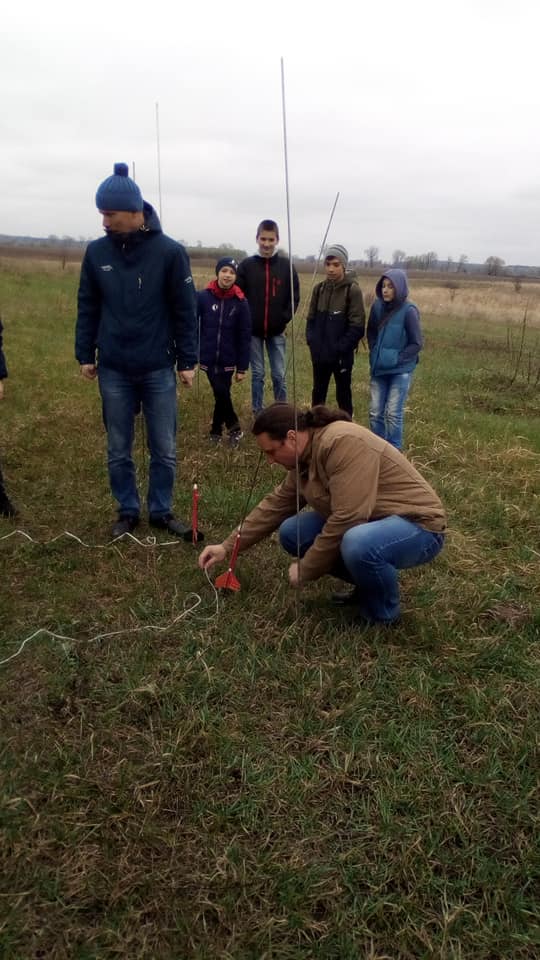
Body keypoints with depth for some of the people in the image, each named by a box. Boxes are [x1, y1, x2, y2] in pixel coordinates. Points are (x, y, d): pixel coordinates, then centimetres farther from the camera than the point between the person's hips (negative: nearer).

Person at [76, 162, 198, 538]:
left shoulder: (170, 251, -7)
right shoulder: (96, 251, 2)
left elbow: (185, 311, -4)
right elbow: (88, 307, 9)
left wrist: (188, 361, -5)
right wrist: (85, 355, 7)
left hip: (159, 370, -2)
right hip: (113, 370, 2)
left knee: (165, 449, 6)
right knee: (119, 450, 10)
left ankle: (162, 511, 23)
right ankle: (128, 511, 25)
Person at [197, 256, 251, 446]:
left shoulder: (240, 302, -4)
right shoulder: (203, 297, -7)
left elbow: (244, 337, -2)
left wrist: (242, 367, -3)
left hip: (228, 360, 0)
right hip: (208, 358, 0)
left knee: (222, 395, 3)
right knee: (221, 394, 0)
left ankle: (216, 430, 23)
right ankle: (234, 428, 20)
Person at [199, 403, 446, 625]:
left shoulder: (343, 442, -28)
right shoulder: (305, 456, 1)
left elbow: (347, 519, -31)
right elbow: (276, 504, 11)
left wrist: (306, 569, -19)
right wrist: (227, 546, 10)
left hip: (416, 525, -8)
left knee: (358, 544, -39)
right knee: (292, 532, -1)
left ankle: (383, 612, -6)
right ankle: (368, 583, 12)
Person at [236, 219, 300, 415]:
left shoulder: (286, 265, 1)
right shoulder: (246, 265, -1)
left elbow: (294, 296, 4)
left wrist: (286, 319, -5)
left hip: (277, 331, 0)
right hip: (253, 330, 0)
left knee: (279, 375, 4)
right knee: (257, 374, 7)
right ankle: (258, 413, 17)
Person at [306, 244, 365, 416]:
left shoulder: (353, 290, -9)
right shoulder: (319, 289, 6)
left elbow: (357, 326, -13)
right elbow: (311, 319, 9)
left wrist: (340, 348, -18)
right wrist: (312, 342, -6)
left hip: (342, 355, -4)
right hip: (320, 354, 5)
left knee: (343, 395, 8)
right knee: (318, 394, 15)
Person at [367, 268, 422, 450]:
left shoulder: (408, 310, -14)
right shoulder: (378, 306, -2)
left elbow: (416, 344, -10)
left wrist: (397, 359, -14)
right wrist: (374, 352, 2)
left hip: (401, 370, -4)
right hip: (378, 368, 5)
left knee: (393, 413, -2)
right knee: (375, 412, 9)